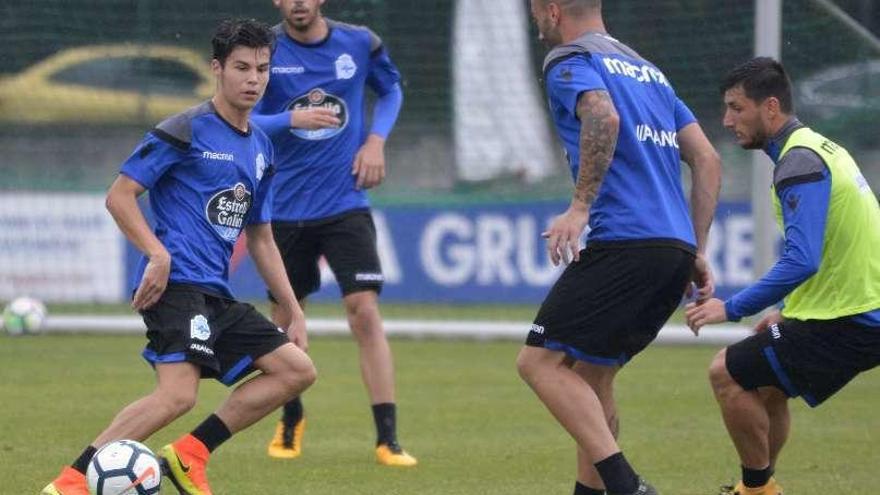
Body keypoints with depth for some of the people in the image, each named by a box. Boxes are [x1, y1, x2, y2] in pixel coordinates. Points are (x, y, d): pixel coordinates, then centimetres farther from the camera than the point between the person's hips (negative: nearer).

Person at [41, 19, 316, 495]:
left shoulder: (261, 148, 19)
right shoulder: (186, 130, -4)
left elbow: (260, 238, 26)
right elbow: (119, 196, -7)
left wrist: (291, 309, 22)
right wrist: (158, 255, -19)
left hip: (215, 294, 8)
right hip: (176, 283, -8)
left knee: (297, 369, 3)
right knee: (178, 394, -26)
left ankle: (189, 455, 2)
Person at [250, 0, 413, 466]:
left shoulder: (360, 43, -2)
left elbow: (390, 89, 17)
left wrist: (376, 139, 0)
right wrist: (292, 119, -28)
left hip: (346, 204, -1)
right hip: (285, 210, 1)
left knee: (365, 313, -13)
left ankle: (388, 439, -11)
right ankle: (291, 420, 37)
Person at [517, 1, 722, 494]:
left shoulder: (570, 61, 1)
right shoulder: (648, 70, 26)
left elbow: (604, 118, -22)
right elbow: (708, 161, 21)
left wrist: (580, 206, -20)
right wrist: (697, 253, 20)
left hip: (625, 243, -9)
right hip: (676, 248, 9)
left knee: (540, 361, -8)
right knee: (592, 373, 18)